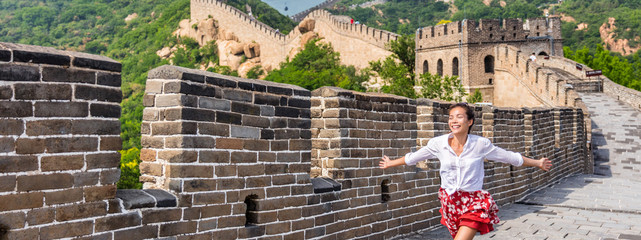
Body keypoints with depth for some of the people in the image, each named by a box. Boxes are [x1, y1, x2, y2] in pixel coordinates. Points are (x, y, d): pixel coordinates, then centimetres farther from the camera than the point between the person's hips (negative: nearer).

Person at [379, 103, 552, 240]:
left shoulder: (480, 144, -10)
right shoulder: (438, 143, -7)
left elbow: (511, 157, 4)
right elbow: (413, 157, 9)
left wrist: (537, 163, 11)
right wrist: (391, 163, 20)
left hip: (474, 203, -3)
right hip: (450, 202, 3)